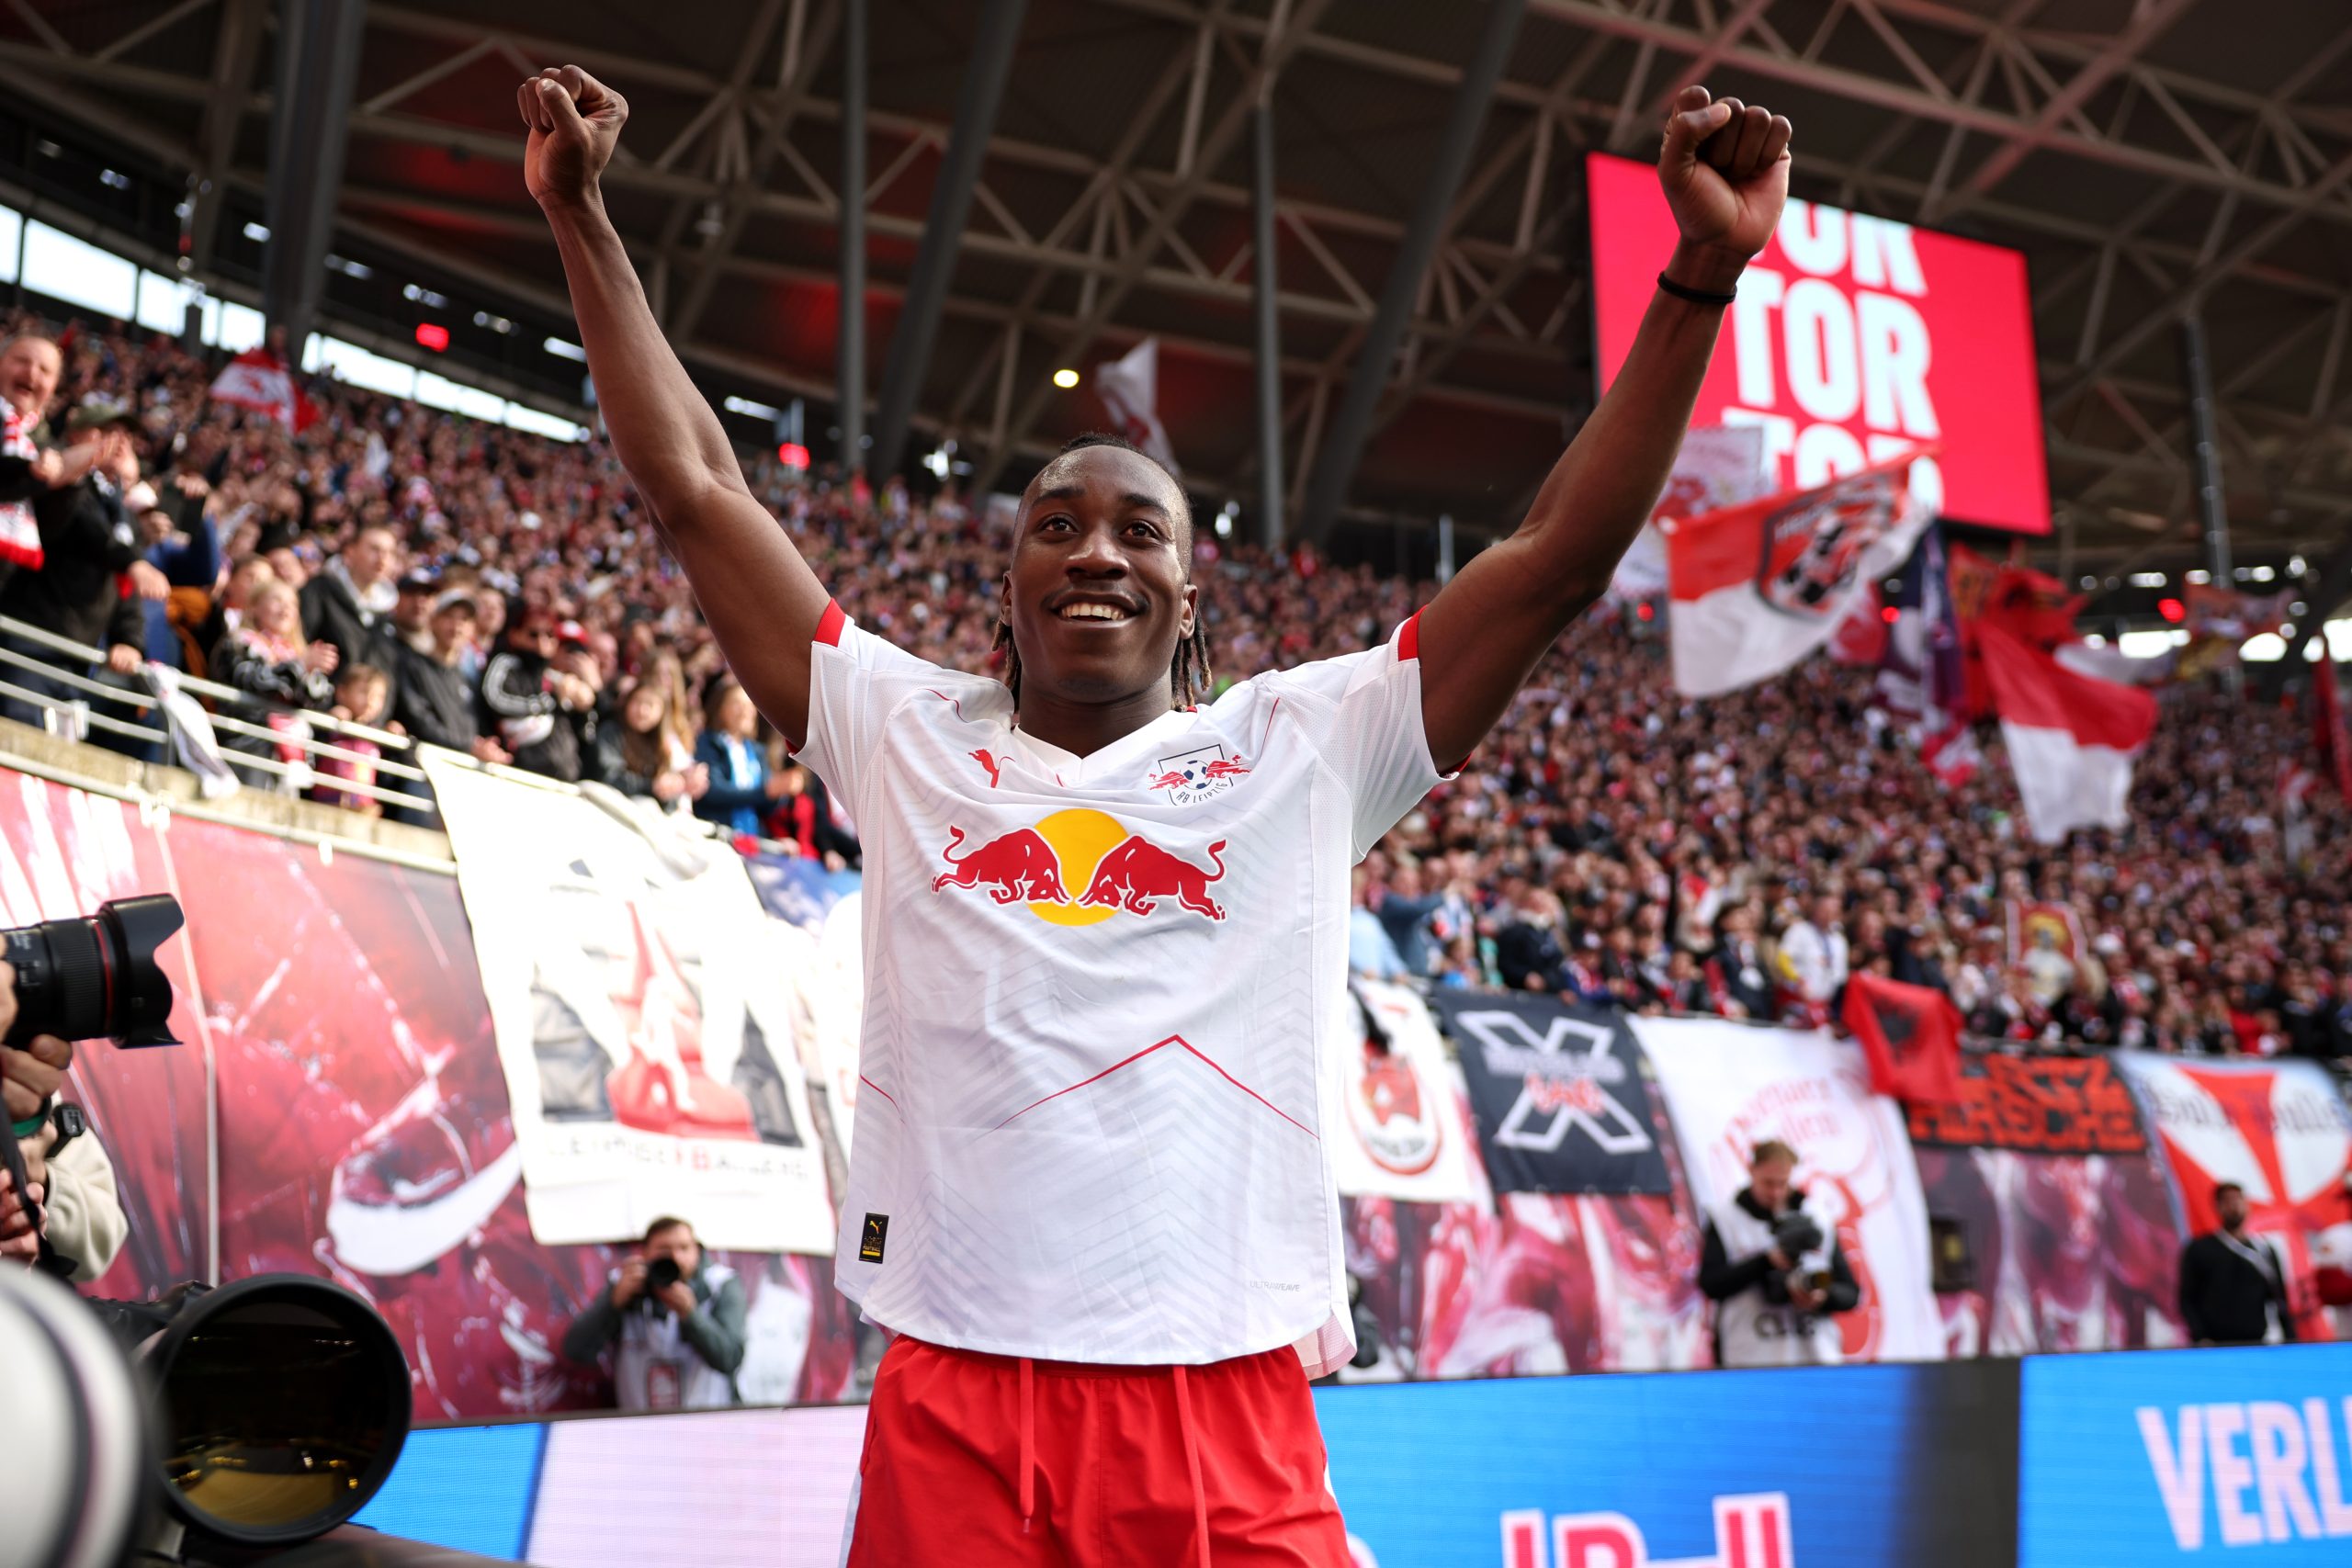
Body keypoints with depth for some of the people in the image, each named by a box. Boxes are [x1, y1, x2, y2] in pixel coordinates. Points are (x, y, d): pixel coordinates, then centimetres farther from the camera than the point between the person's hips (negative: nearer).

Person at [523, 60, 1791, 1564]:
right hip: (951, 1412, 1)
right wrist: (583, 220, 14)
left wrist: (1703, 271, 1)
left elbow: (1560, 554, 5)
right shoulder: (911, 737, 11)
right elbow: (697, 489, 14)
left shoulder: (1297, 750, 9)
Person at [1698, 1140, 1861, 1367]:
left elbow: (1851, 1294, 12)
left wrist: (1823, 1297, -11)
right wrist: (1767, 1261, -14)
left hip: (1817, 1359, 3)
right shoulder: (1725, 1221, 4)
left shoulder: (1817, 1225, 12)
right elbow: (1710, 1284, -7)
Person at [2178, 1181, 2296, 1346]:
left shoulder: (2265, 1250, 12)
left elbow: (2280, 1301, 13)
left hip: (2258, 1344, 2)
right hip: (2216, 1346, -2)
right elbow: (2187, 1300, 4)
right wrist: (2200, 1338, -8)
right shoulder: (2199, 1250, 5)